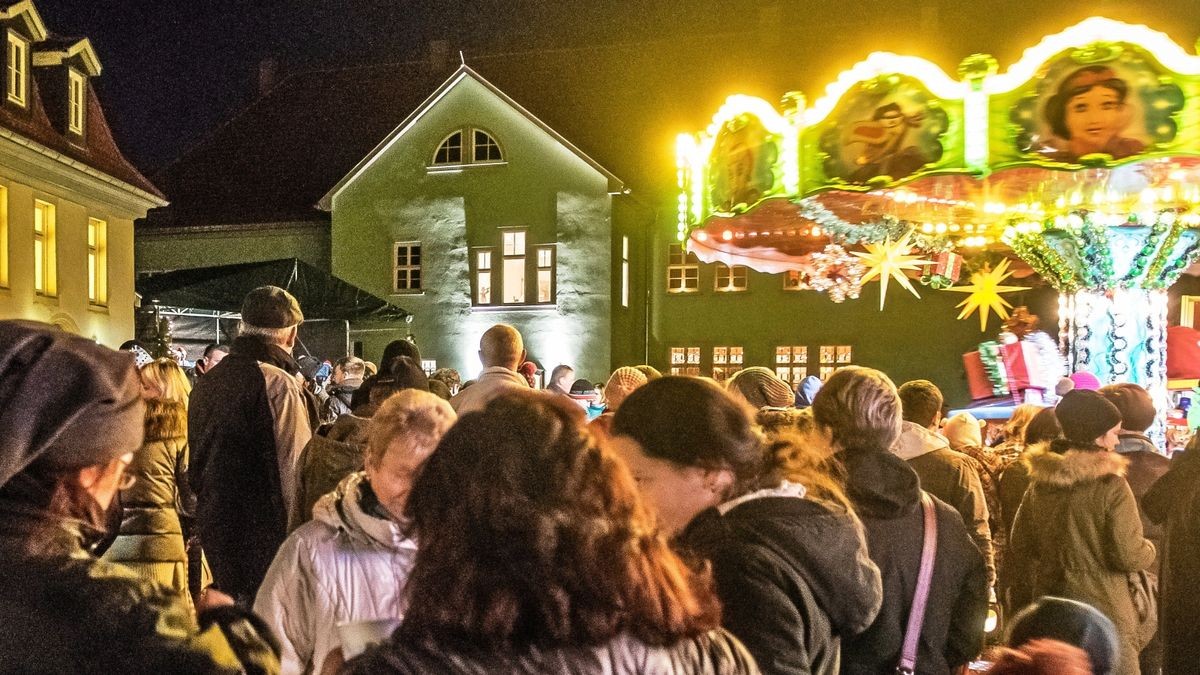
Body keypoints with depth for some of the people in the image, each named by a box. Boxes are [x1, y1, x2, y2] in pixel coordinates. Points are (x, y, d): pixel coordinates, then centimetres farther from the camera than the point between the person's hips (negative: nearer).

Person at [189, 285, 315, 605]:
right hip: (263, 539, -8)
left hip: (214, 531, 8)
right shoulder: (279, 385, -16)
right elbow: (295, 474, -19)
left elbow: (196, 468, 18)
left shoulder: (206, 383, 10)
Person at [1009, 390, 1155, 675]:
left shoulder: (1040, 482, 4)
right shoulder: (1111, 485, -14)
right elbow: (1128, 556, -15)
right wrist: (1149, 548, 7)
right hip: (1101, 610, -6)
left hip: (1050, 606, 6)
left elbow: (1020, 546, 9)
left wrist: (1031, 595, 18)